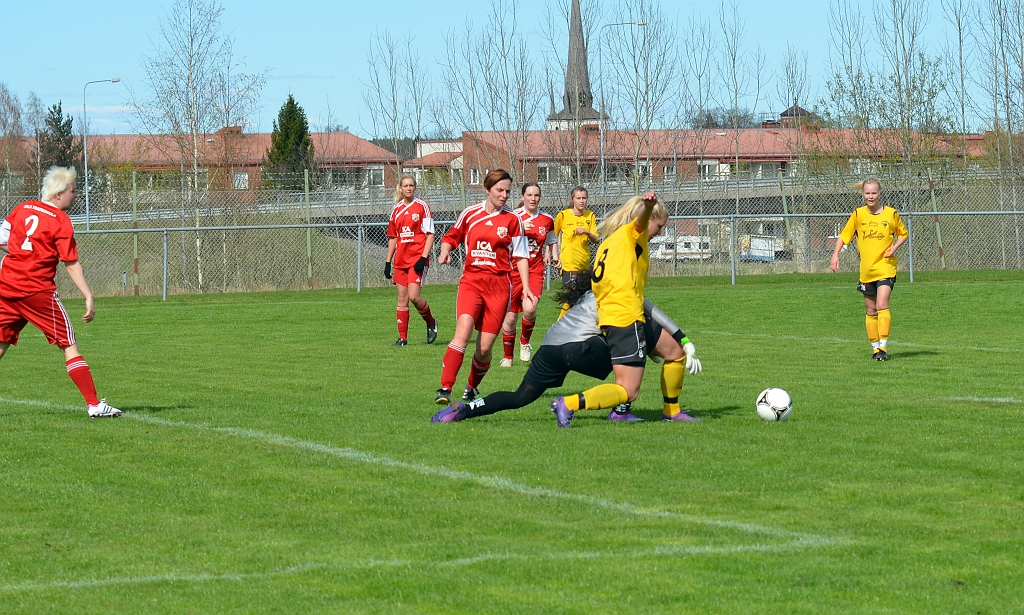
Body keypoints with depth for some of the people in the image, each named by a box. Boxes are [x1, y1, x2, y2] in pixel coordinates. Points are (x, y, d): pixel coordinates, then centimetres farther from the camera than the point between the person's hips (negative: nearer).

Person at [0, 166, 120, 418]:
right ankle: (94, 404, -4)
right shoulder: (61, 221, -7)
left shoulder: (21, 208, 9)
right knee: (69, 345, 0)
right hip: (38, 291, -5)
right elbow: (71, 264, -11)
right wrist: (89, 297, -11)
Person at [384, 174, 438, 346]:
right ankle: (402, 337, 8)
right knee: (402, 298, 4)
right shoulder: (397, 209, 11)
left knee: (413, 296, -15)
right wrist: (388, 262, 12)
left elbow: (430, 234, -5)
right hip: (401, 260, 5)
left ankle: (431, 322, 12)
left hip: (418, 259, -5)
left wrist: (424, 257, -14)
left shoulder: (422, 206, -3)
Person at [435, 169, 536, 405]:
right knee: (463, 331, -24)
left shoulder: (512, 220, 5)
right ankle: (445, 389, -27)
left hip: (499, 285, 1)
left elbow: (520, 256, 8)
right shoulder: (470, 214, 5)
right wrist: (445, 251, -5)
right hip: (471, 281, -1)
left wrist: (526, 288, 2)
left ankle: (472, 389, 25)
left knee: (485, 347, -1)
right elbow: (450, 237, 17)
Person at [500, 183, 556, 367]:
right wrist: (520, 228, -27)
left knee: (530, 309, -21)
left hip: (535, 270, 1)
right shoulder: (513, 217, -4)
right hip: (514, 269, -1)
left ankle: (525, 342, 8)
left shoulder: (547, 220, 6)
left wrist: (548, 254, 4)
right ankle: (507, 356, 20)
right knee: (510, 316, 1)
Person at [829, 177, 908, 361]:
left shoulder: (890, 213, -1)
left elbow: (903, 233, 12)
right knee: (871, 310, 9)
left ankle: (883, 347, -17)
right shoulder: (858, 214, 2)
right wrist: (835, 255, -3)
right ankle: (875, 347, 20)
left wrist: (895, 247, -6)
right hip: (866, 270, 3)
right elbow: (844, 235, 9)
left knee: (882, 306, -17)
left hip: (885, 268, -3)